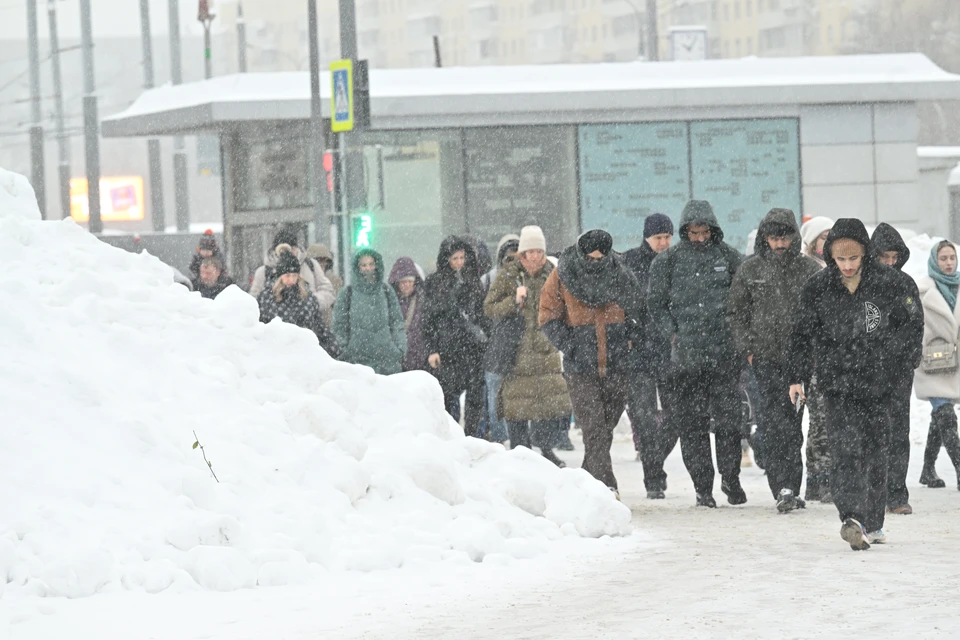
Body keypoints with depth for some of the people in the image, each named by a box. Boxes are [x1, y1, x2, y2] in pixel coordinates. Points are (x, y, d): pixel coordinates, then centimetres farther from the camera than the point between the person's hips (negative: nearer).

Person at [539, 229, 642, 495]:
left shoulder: (621, 276, 3)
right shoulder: (562, 276, -3)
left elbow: (637, 312, 17)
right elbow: (549, 316, 2)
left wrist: (626, 338, 3)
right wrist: (569, 346, -9)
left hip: (616, 364, 3)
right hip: (580, 366, -3)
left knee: (607, 425, 9)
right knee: (594, 428, -13)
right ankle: (605, 485, -20)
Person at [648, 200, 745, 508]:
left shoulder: (729, 257, 7)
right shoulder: (667, 261, 6)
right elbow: (656, 303, 9)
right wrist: (673, 333, -2)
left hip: (725, 355, 0)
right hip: (686, 357, 0)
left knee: (729, 418, -2)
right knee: (692, 422, 0)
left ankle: (731, 478, 13)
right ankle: (703, 486, 7)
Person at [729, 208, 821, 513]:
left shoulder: (809, 269, 3)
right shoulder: (751, 269, 5)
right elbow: (736, 311, 12)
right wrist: (748, 348, 3)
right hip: (766, 358, 0)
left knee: (792, 422, 5)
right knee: (772, 421, -11)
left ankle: (789, 489, 14)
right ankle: (784, 487, -16)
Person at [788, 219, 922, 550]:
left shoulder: (888, 283, -2)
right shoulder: (817, 288, 1)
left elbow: (914, 324, 5)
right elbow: (803, 336, 9)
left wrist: (885, 352, -7)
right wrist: (797, 377, 3)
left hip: (878, 383, 1)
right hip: (838, 383, -1)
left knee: (875, 451, 8)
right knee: (846, 448, -16)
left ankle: (872, 523, 19)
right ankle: (852, 519, -29)